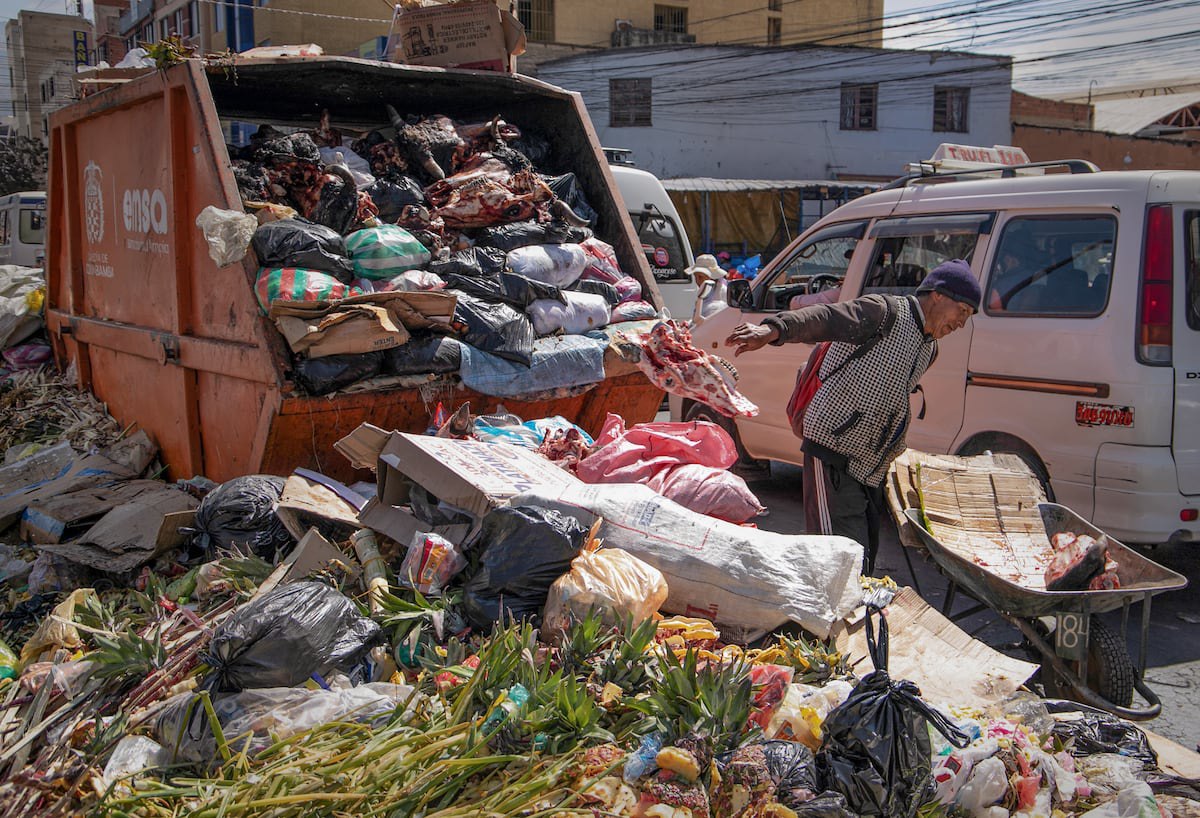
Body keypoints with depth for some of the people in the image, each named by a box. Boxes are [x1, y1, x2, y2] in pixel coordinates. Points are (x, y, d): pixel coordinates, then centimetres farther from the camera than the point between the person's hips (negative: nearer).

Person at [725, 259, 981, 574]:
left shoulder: (928, 349, 16)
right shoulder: (886, 312, -12)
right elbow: (824, 318, -28)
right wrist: (772, 330, -46)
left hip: (871, 470, 9)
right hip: (834, 457, -9)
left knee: (865, 559, 15)